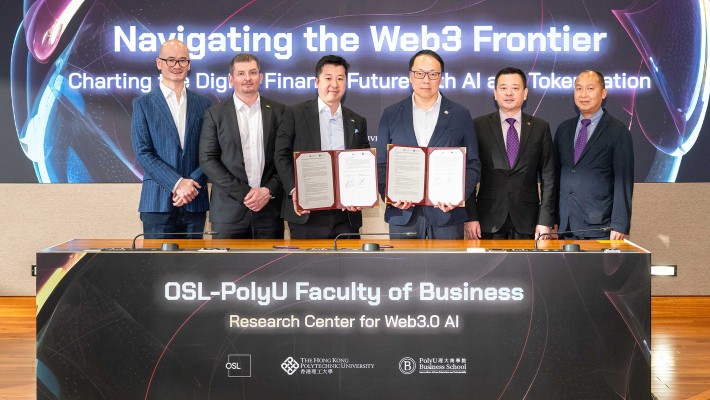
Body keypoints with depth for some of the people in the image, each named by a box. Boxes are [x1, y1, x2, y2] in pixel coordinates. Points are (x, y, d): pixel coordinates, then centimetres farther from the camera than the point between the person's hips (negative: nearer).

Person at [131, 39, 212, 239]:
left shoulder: (203, 103, 12)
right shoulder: (143, 104, 4)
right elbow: (143, 153, -4)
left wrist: (192, 184, -9)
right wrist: (177, 183, -13)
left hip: (195, 202, 2)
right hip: (158, 202, -2)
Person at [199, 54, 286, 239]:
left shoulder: (278, 111, 8)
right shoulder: (215, 114, 5)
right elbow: (207, 160, -1)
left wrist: (269, 191, -8)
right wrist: (243, 193, -9)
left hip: (270, 209, 1)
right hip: (229, 210, -1)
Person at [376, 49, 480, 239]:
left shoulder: (460, 115, 6)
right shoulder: (391, 115, 9)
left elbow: (472, 165, 5)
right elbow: (381, 164, 9)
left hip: (446, 215, -1)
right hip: (402, 215, 1)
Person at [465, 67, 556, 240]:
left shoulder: (540, 128, 7)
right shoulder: (478, 126, 4)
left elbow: (548, 177, 6)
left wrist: (546, 221, -2)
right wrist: (470, 217, -6)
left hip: (527, 223, 1)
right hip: (489, 221, -1)